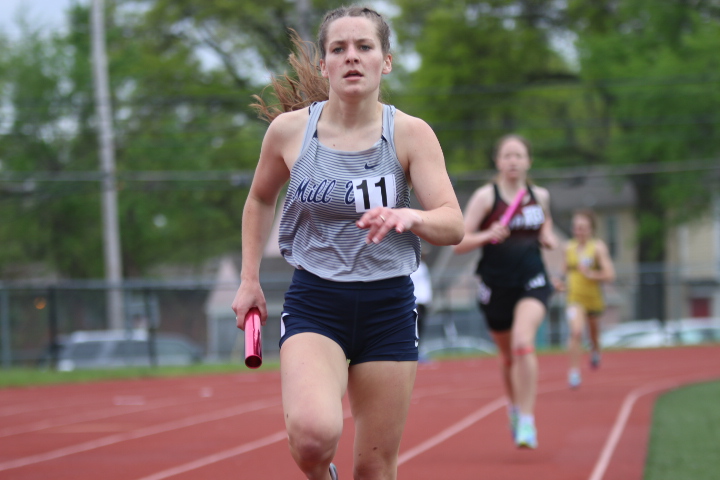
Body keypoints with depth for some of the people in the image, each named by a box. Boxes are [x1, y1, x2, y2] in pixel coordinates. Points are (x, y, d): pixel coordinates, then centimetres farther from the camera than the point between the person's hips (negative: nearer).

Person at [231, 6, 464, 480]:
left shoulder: (411, 134, -5)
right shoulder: (289, 129, -2)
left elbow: (454, 224, -14)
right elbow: (260, 199, 18)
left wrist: (411, 217, -35)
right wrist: (249, 280, 13)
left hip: (388, 306, 1)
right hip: (314, 303, -1)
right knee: (313, 432, -28)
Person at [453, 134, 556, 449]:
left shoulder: (539, 196, 4)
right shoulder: (486, 196, -6)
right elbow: (458, 243, -9)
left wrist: (548, 236, 4)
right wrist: (488, 236, -27)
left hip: (532, 282, 0)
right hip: (496, 286, 0)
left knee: (523, 342, -24)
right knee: (508, 355, 13)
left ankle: (527, 421, -22)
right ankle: (514, 406, 44)